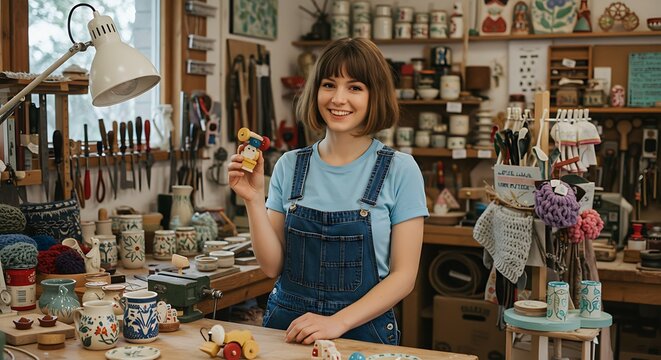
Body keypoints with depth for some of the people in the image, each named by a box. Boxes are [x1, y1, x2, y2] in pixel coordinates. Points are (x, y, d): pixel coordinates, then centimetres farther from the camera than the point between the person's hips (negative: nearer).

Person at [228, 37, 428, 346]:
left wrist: (338, 322, -19)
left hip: (362, 329, -2)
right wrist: (254, 201, -13)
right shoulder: (289, 166, 0)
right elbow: (273, 266, -1)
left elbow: (404, 275, -8)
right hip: (287, 327, 2)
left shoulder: (399, 170, -8)